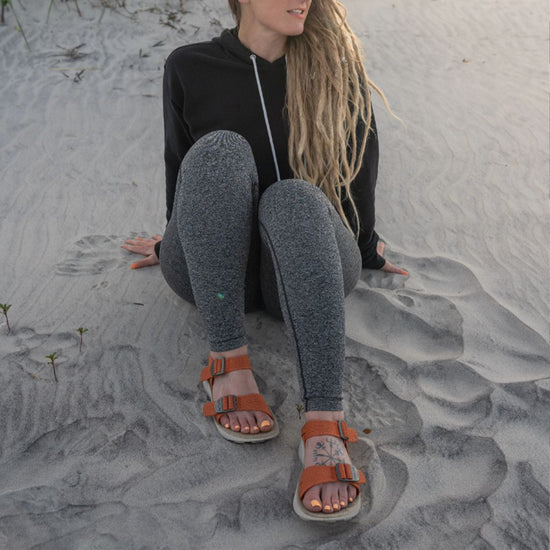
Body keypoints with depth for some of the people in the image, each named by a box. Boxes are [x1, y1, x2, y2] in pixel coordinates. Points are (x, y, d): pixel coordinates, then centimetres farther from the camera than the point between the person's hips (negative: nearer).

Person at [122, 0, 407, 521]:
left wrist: (364, 248, 19)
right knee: (220, 149, -28)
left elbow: (361, 149, 13)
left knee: (294, 198, -35)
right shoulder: (189, 67, 4)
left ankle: (325, 425, -48)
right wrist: (175, 244, 23)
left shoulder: (335, 62, 6)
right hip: (211, 271, 0)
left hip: (307, 266, 0)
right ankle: (228, 361, -30)